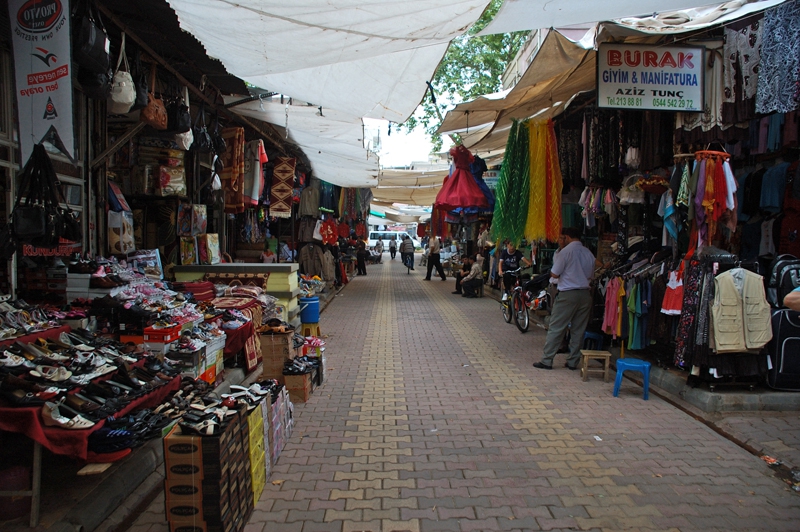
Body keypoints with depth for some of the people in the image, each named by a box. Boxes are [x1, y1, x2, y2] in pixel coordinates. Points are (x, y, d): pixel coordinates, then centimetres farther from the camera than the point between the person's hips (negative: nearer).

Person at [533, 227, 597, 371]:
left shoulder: (566, 251, -10)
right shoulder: (589, 254, 8)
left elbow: (554, 274, -9)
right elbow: (590, 275, 16)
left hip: (567, 294, -6)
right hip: (585, 294, 6)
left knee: (556, 328, 0)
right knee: (578, 330, 10)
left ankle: (546, 360, 2)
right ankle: (573, 361, 15)